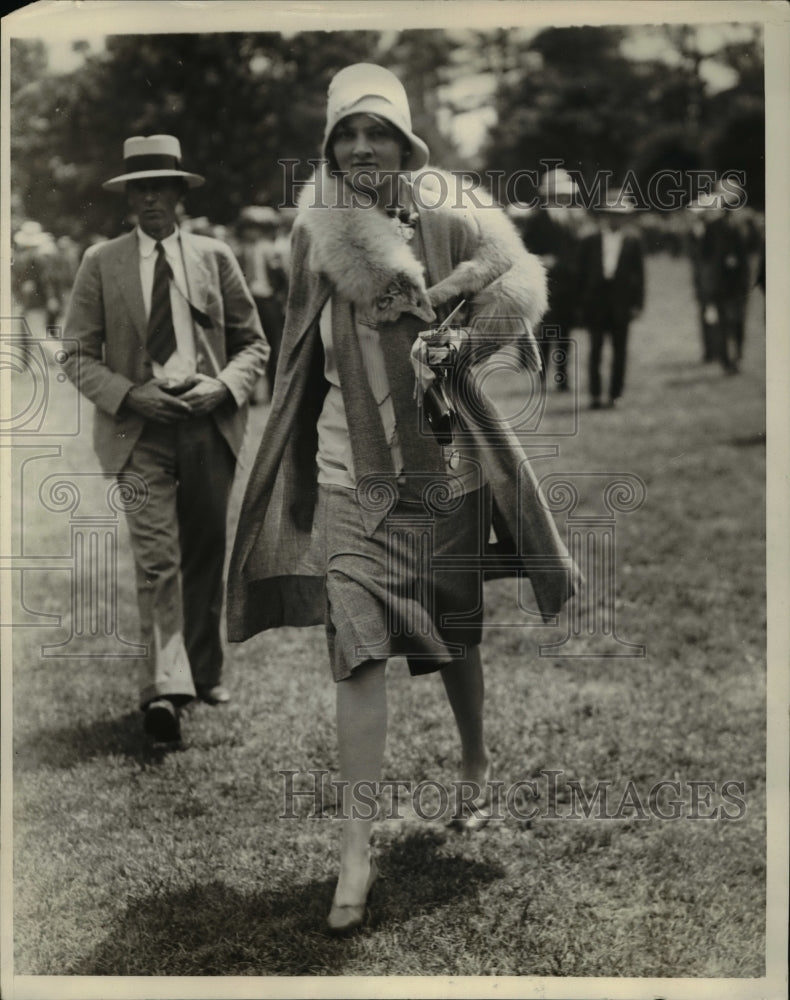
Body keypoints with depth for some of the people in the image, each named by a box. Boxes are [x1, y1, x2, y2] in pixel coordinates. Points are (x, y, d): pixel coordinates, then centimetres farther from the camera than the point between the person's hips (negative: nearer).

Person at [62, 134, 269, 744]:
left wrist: (222, 386, -8)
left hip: (210, 422, 2)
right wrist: (130, 395, -12)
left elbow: (253, 344, 11)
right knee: (157, 560, -12)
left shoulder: (215, 258, 7)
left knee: (206, 556, 11)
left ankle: (204, 673, 27)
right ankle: (164, 689, -14)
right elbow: (78, 356, 3)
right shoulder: (101, 264, 4)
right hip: (140, 427, -2)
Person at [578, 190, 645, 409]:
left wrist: (637, 303, -2)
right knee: (595, 350, 1)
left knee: (620, 351, 3)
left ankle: (615, 393, 11)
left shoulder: (633, 241, 4)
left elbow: (639, 273, 4)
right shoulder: (590, 241, 3)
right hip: (596, 302, 0)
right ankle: (594, 395, 5)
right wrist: (581, 302, 0)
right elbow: (582, 273, 5)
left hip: (621, 303, 0)